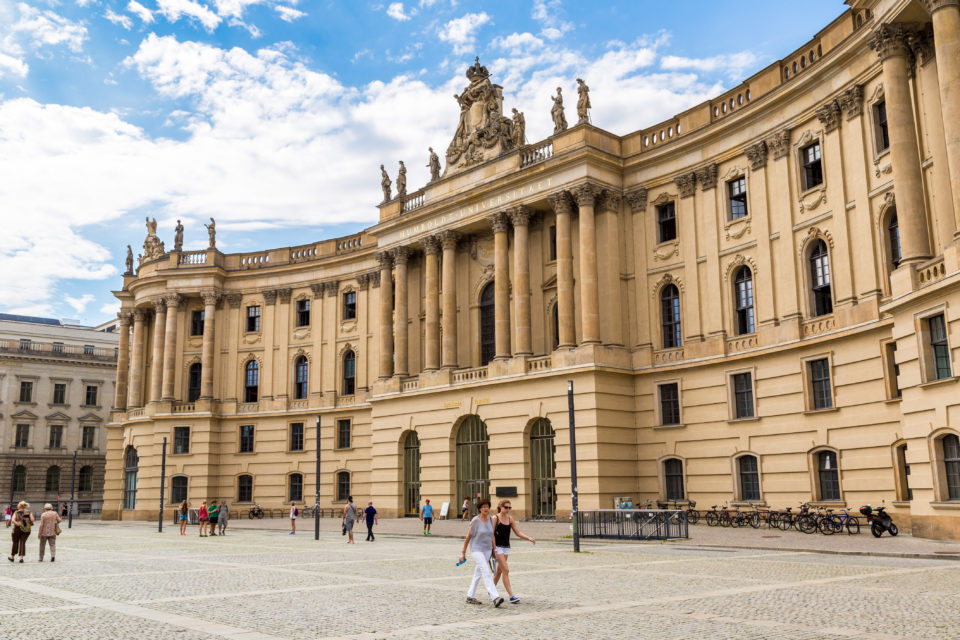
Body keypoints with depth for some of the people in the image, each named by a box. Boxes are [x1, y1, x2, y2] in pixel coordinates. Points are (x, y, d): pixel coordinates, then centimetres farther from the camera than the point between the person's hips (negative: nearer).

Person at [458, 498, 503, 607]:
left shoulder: (490, 519, 4)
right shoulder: (476, 520, -14)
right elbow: (468, 537, -8)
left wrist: (494, 550, 14)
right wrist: (463, 552, -6)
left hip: (487, 550, 7)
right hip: (477, 550, -7)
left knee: (478, 574, 13)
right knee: (486, 573, -16)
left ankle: (470, 597, 24)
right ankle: (495, 598, -23)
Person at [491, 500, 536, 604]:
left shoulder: (510, 519, 8)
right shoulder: (495, 518, -9)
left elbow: (518, 533, 9)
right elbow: (492, 534, -11)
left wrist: (529, 538, -6)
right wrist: (494, 549, -17)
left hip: (506, 547, 6)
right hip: (498, 547, -6)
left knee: (499, 571, 14)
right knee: (505, 570, -12)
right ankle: (511, 596, -14)